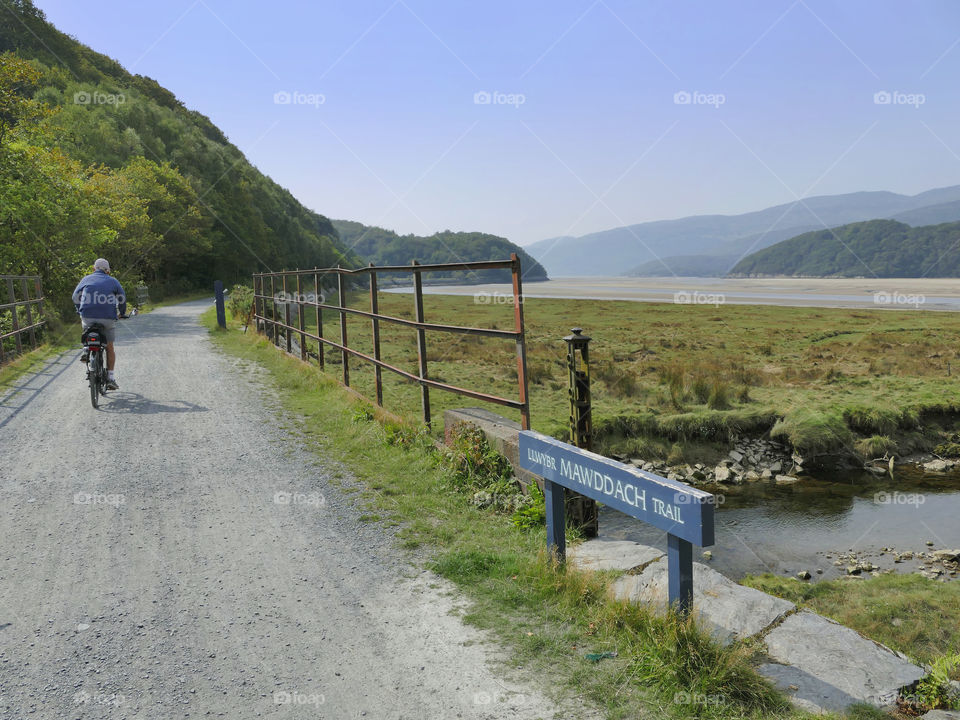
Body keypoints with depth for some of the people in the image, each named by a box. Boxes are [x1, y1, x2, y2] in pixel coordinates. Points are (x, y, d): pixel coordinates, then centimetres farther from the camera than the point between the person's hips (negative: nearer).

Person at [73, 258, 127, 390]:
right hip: (108, 318, -1)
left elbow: (76, 297, 15)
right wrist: (122, 313, 27)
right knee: (110, 348, 10)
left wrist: (80, 312, 29)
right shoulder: (113, 281, 11)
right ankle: (111, 378, 5)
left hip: (88, 316, 1)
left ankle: (86, 351, 11)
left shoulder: (86, 279, 13)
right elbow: (122, 298, 12)